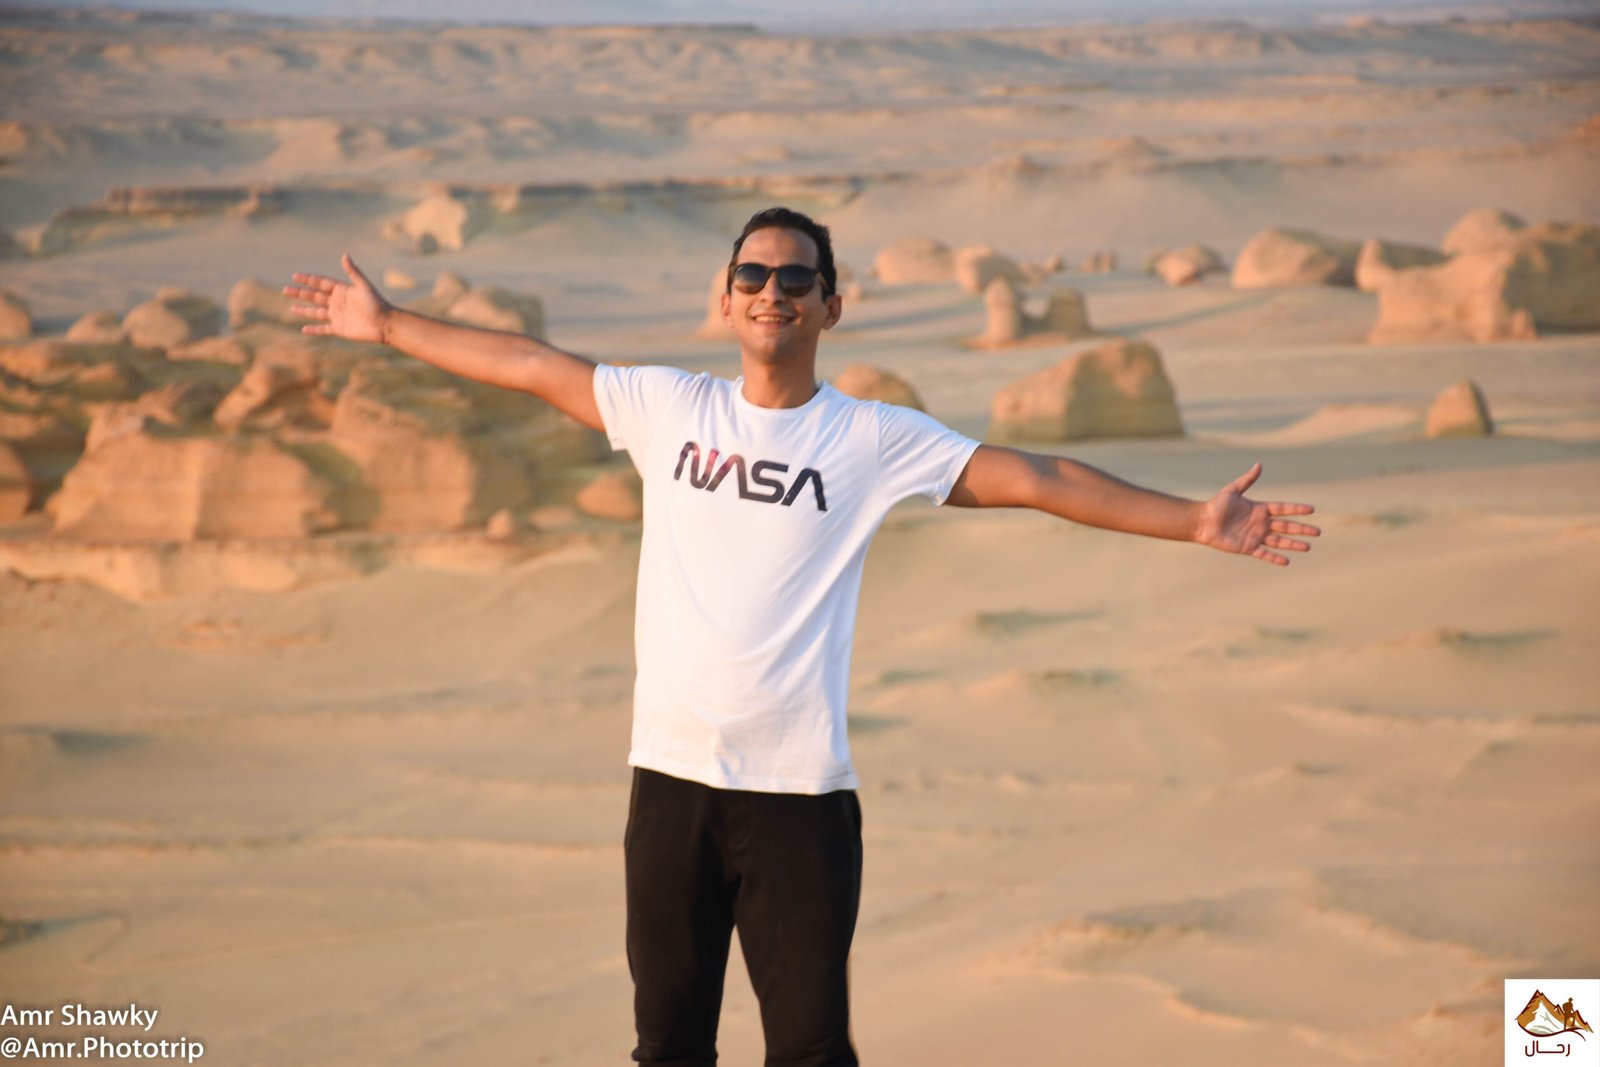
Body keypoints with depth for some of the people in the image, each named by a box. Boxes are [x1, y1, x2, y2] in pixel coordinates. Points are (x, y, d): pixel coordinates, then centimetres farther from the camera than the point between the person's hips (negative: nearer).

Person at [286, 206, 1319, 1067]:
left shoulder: (875, 439, 0)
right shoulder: (670, 407, 7)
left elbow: (1032, 477, -4)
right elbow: (531, 364, 15)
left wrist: (1194, 521, -10)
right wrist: (386, 323, 20)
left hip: (801, 793, -3)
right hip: (671, 776, 3)